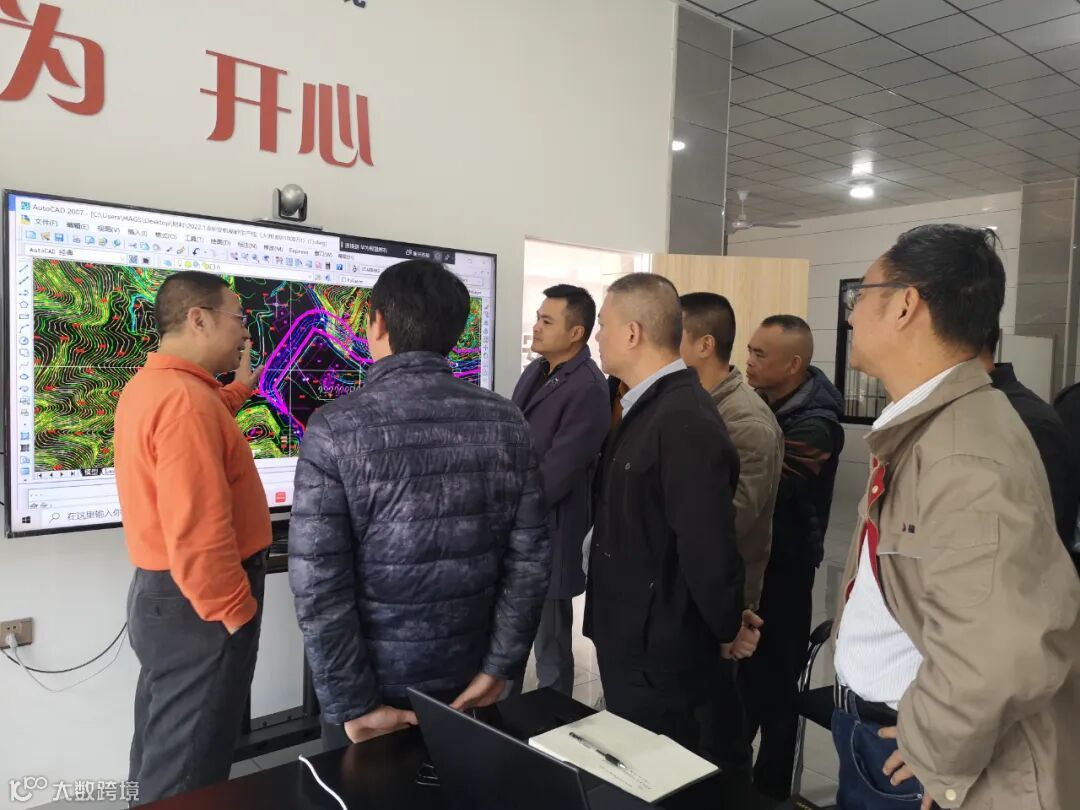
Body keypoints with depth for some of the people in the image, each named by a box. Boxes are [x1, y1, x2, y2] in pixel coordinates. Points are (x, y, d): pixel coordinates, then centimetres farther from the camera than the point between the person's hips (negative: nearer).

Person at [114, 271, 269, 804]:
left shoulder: (150, 384, 8)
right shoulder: (185, 398, -26)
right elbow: (197, 534, -30)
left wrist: (242, 385, 31)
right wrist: (236, 613, -22)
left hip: (161, 594, 10)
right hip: (196, 605, -10)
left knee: (162, 750, 26)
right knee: (187, 767, 5)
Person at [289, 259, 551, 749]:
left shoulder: (335, 428, -17)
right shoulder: (507, 422, -8)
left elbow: (317, 584, -20)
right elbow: (531, 558, -8)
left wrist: (353, 705, -12)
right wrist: (499, 668, -1)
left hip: (376, 681, -3)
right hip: (468, 678, 3)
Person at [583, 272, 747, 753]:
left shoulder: (685, 422, -26)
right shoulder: (648, 407, 5)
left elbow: (709, 549, -24)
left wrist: (727, 633, -11)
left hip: (656, 653, -8)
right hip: (630, 640, 9)